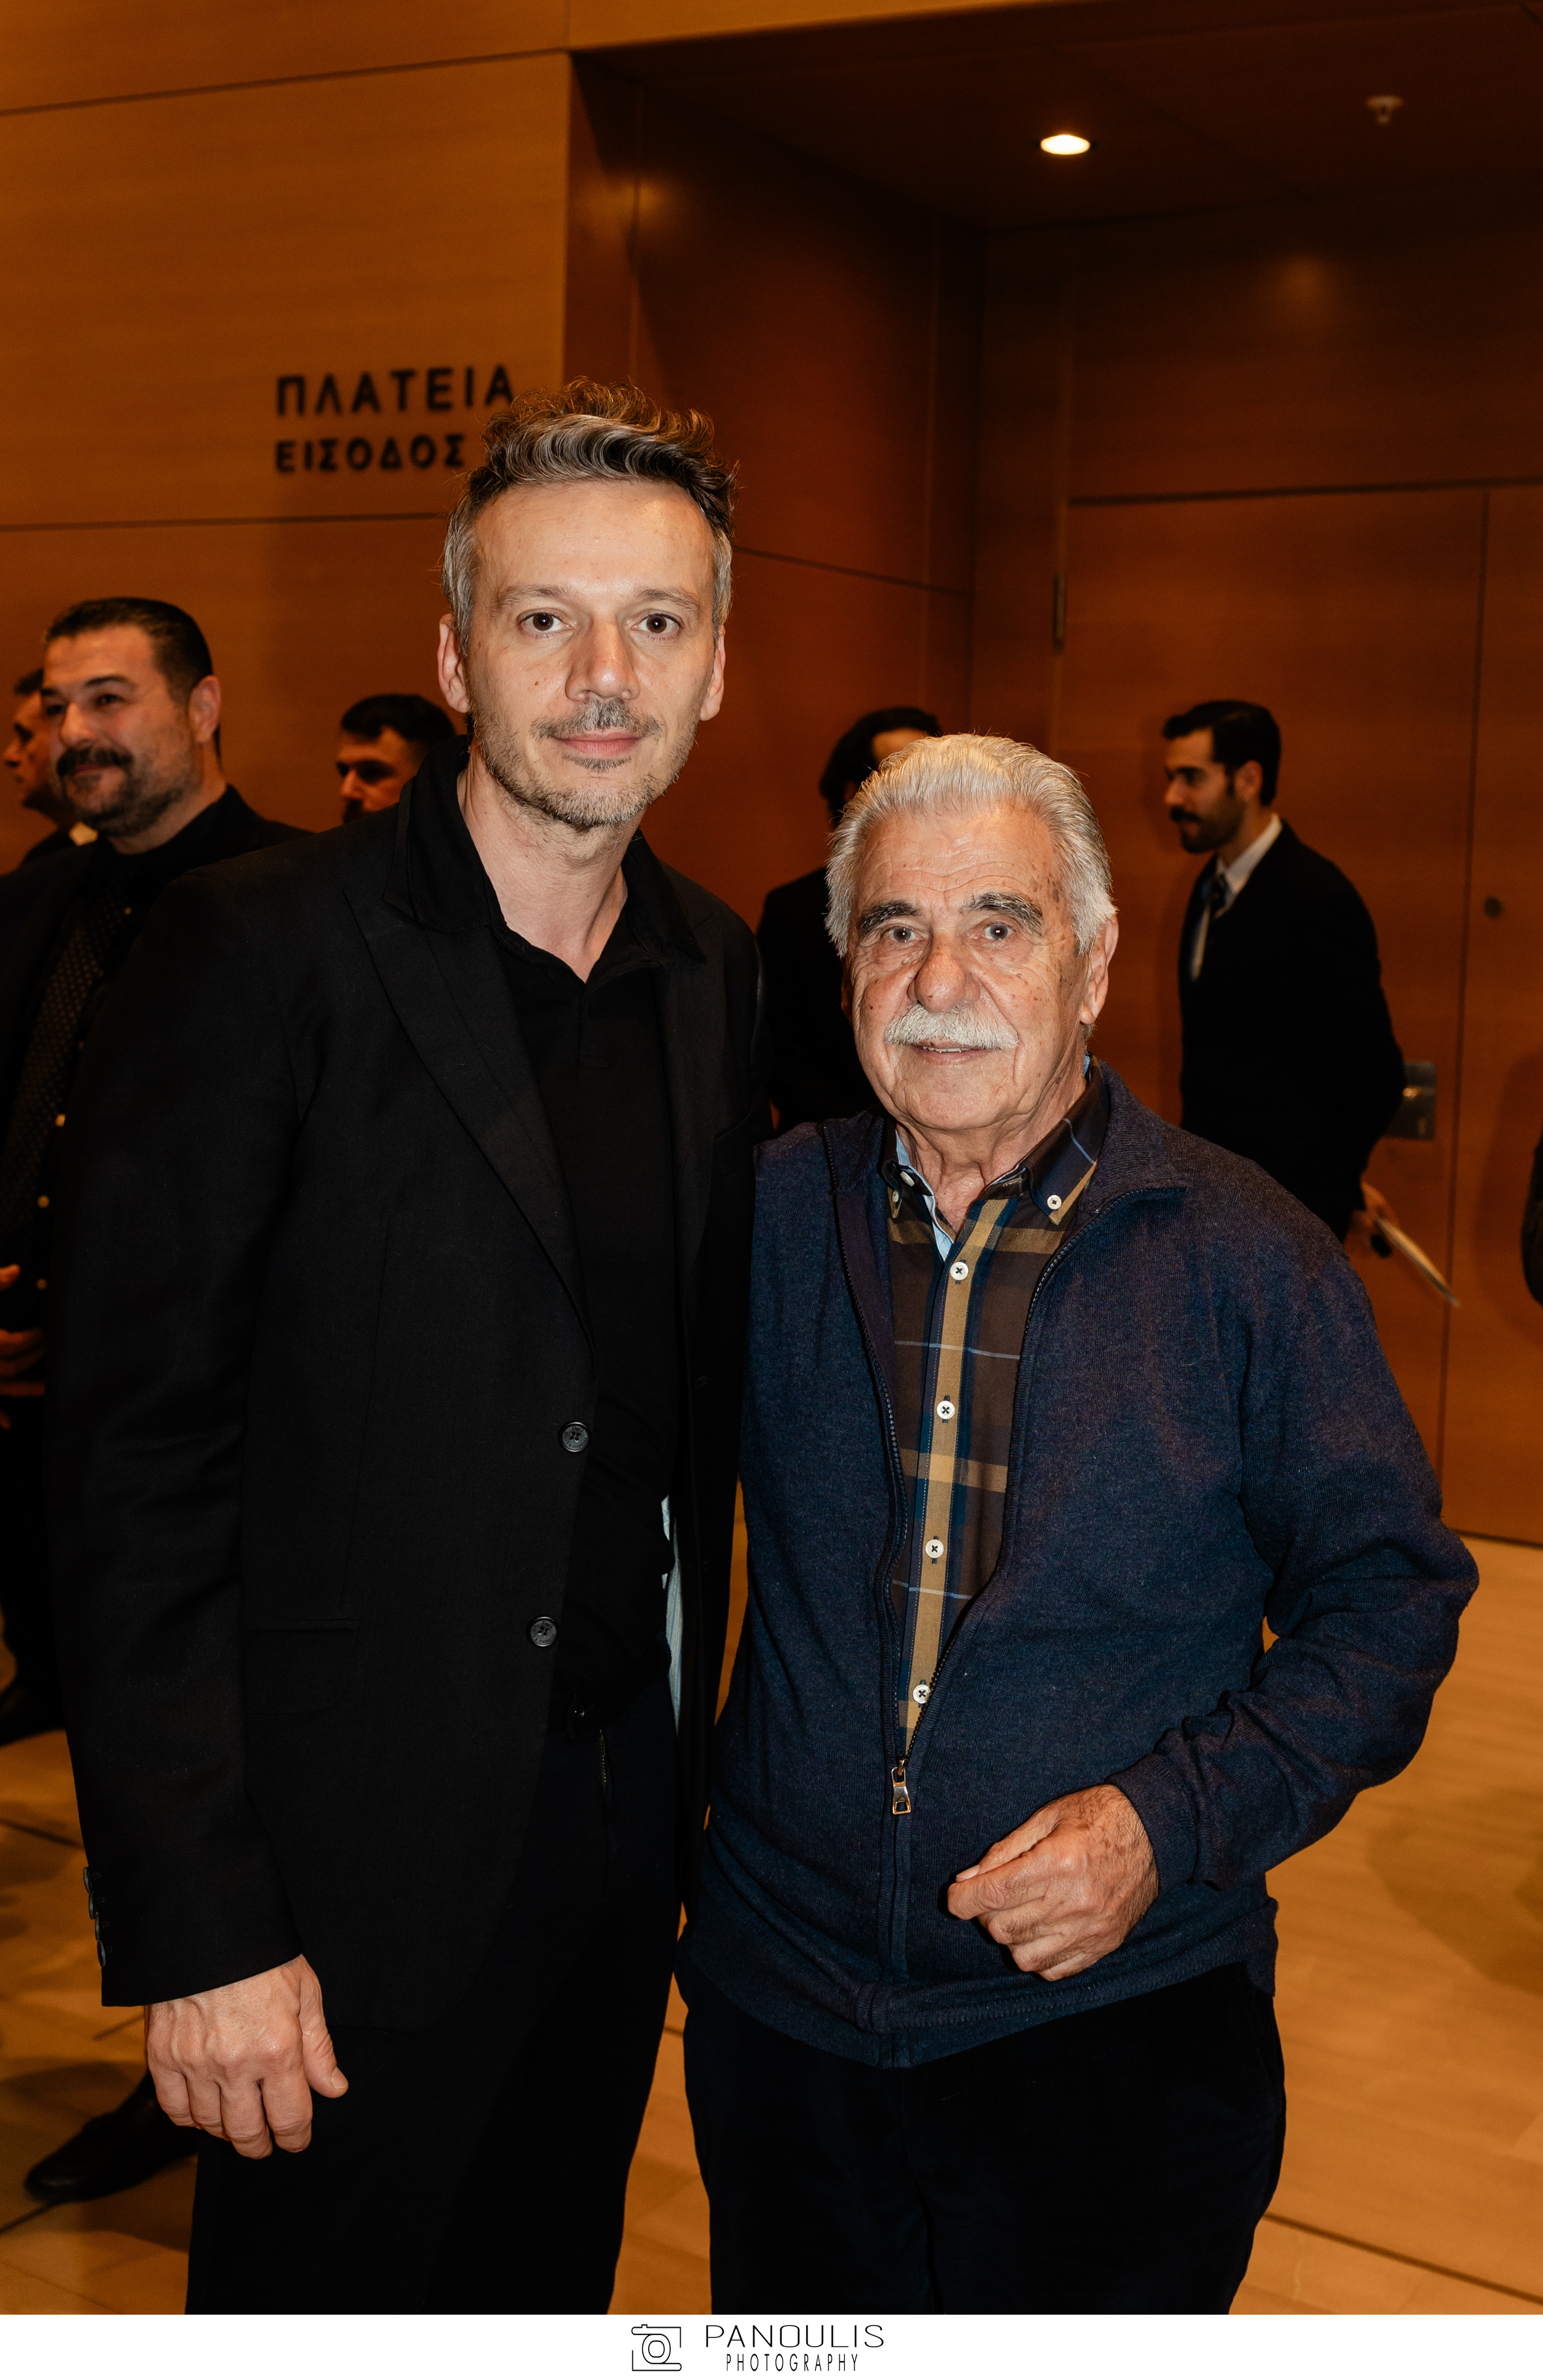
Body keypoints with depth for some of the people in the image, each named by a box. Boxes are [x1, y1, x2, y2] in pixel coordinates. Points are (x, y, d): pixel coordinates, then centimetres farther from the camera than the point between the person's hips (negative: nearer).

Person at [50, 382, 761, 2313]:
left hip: (622, 1835, 6)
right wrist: (197, 1924, -17)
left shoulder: (715, 973, 5)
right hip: (357, 1855, -5)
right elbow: (137, 1467, -16)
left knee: (550, 2297, 21)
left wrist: (693, 1760, 9)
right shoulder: (258, 955, -15)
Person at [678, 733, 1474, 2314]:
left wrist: (1172, 1821, -16)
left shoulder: (1244, 1257, -8)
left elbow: (1385, 1601, -3)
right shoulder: (769, 1219, -1)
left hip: (1119, 2036, -2)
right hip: (781, 2023, 3)